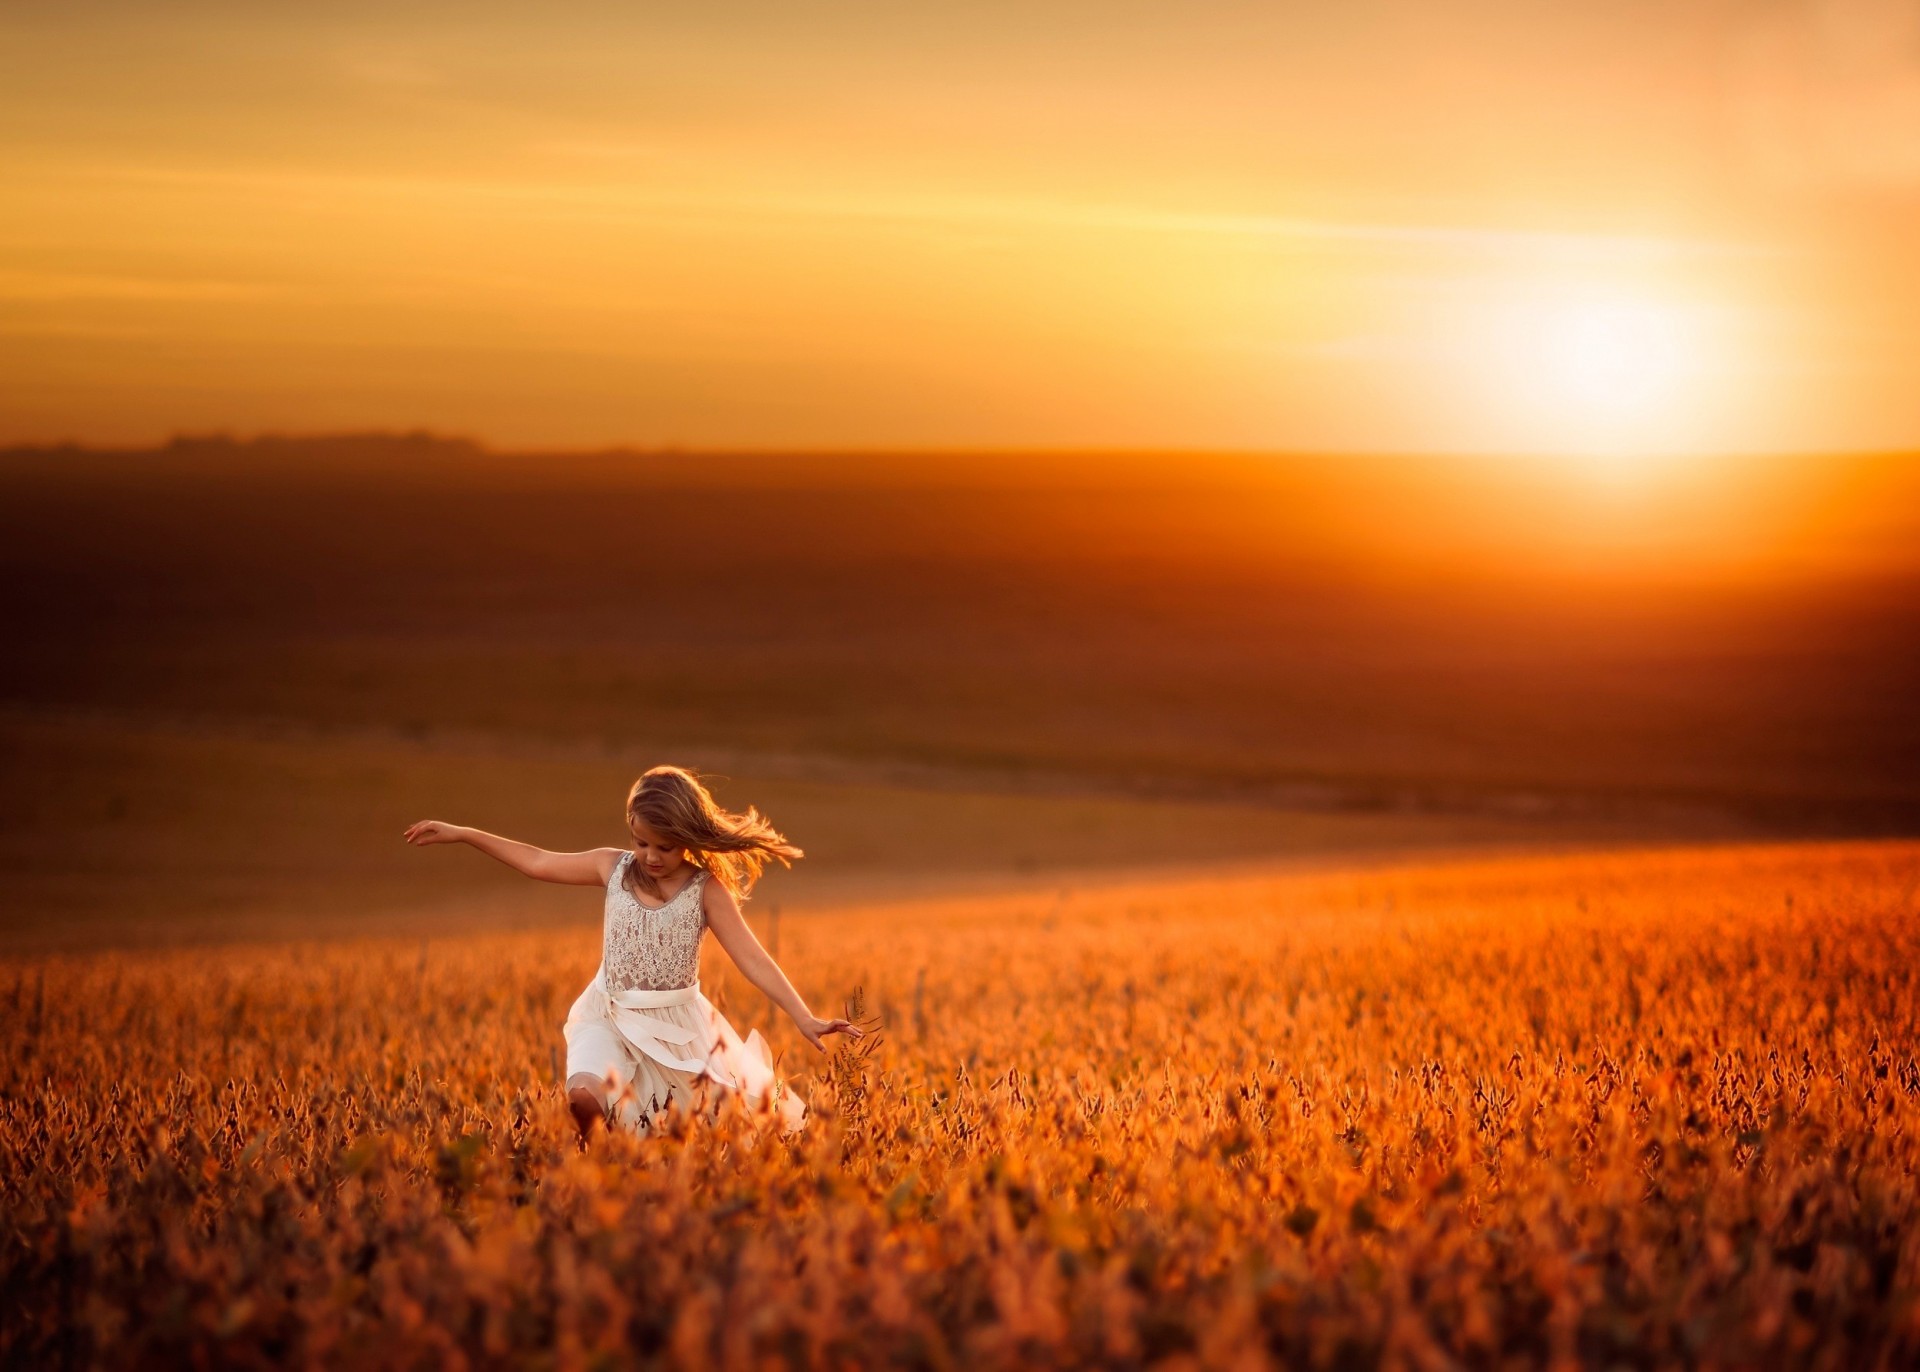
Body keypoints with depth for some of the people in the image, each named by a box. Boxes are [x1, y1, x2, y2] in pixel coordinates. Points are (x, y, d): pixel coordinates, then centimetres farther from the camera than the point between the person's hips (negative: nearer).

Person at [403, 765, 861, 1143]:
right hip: (609, 1018, 1)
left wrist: (804, 1018, -24)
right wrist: (461, 834, 13)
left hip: (677, 1024, -1)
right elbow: (537, 862, 12)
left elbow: (752, 958, -14)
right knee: (584, 1095, -27)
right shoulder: (613, 868, 0)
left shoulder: (707, 889, -9)